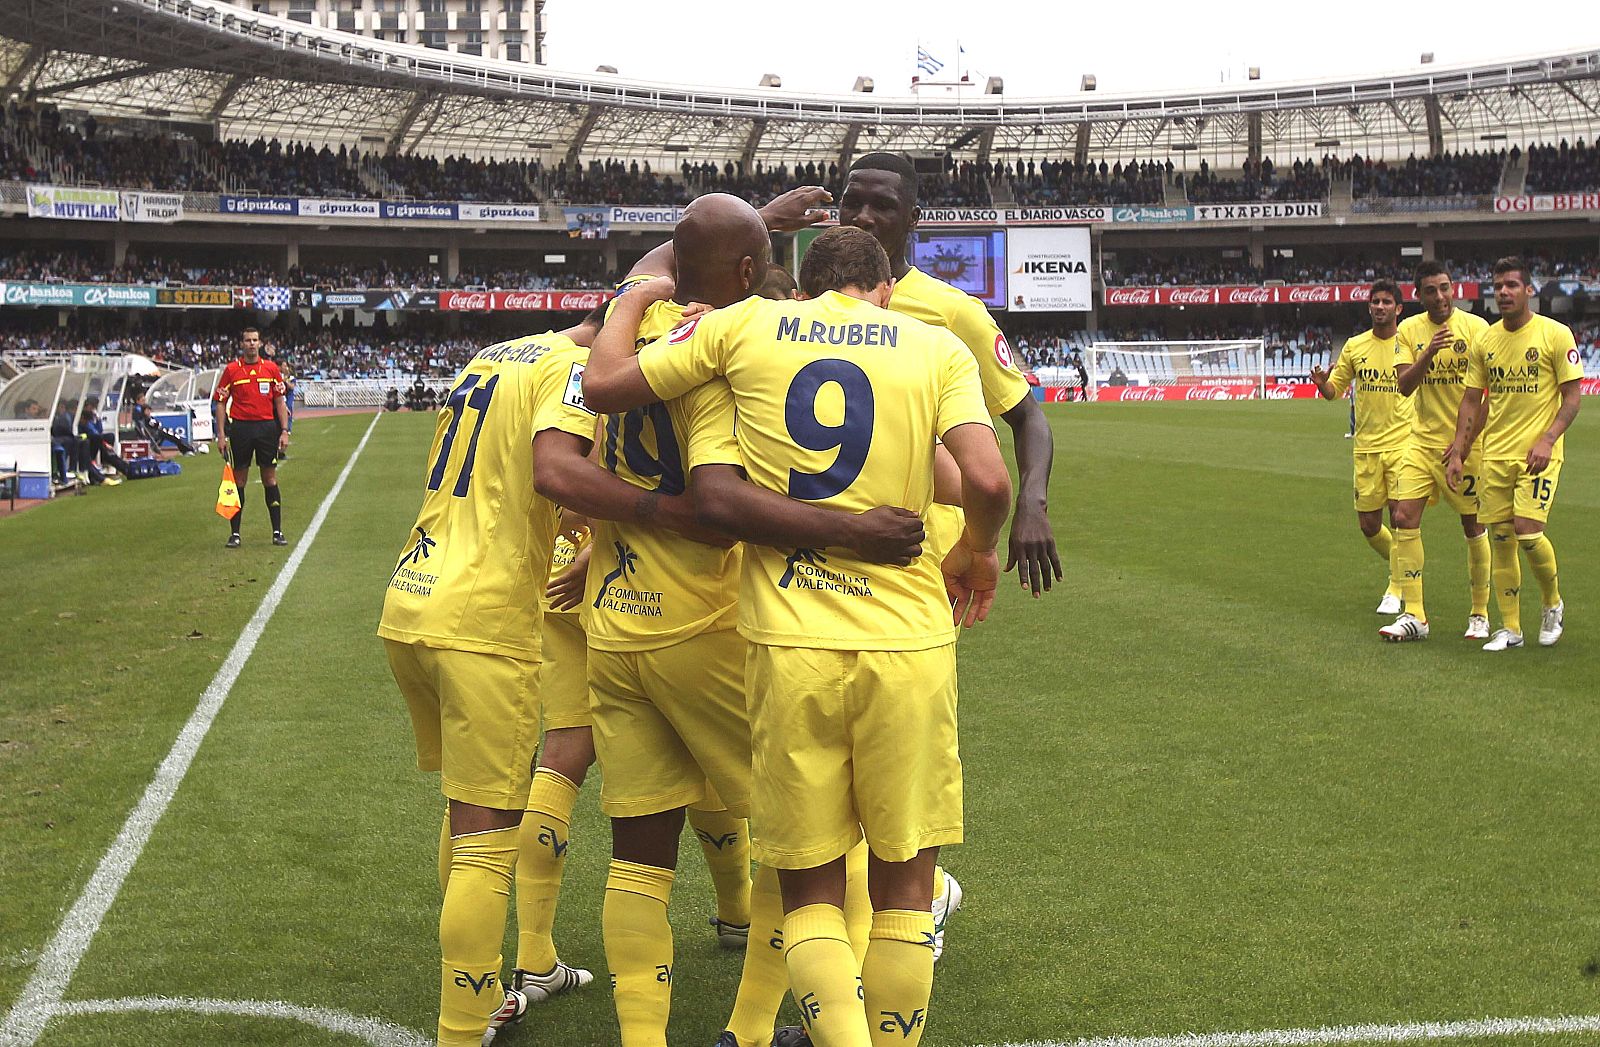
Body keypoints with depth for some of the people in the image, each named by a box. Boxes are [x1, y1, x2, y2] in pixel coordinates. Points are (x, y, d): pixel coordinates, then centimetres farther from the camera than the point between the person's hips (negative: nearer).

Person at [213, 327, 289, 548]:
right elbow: (220, 403, 3)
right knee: (239, 481, 3)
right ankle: (235, 533, 8)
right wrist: (221, 435, -3)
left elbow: (279, 401, 9)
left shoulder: (271, 368, 6)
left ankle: (277, 532, 9)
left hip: (267, 427, 1)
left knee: (270, 479, 4)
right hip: (240, 428, -1)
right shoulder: (231, 370, 2)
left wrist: (284, 430, 1)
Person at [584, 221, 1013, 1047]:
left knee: (810, 894, 10)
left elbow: (603, 386, 11)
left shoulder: (747, 326, 6)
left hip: (791, 646, 0)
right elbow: (988, 482, -8)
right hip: (908, 642, 0)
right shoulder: (937, 348, 5)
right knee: (902, 890, 14)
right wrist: (976, 552, 13)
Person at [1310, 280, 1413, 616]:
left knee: (1401, 517, -10)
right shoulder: (1355, 346, 6)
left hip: (1402, 443, -3)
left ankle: (1396, 589, 8)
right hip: (1366, 447, 4)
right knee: (1368, 524, 5)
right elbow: (1334, 390, 11)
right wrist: (1322, 383, -12)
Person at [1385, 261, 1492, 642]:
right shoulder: (1409, 330, 4)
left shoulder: (1475, 327, -7)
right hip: (1422, 440, 3)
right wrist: (1428, 354, -23)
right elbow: (1404, 386, -5)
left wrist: (1466, 441, -14)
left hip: (1465, 443, -3)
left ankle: (1480, 613, 20)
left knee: (1473, 524, 5)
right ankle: (1414, 615, -2)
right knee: (1404, 517, -7)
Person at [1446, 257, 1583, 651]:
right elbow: (1471, 400, 12)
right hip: (1495, 453, 5)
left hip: (1539, 453, -4)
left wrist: (1547, 439, -18)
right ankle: (1510, 628, 11)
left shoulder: (1556, 334, -6)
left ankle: (1553, 604, 12)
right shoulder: (1484, 341, 7)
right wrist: (1457, 453, 5)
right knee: (1500, 538, 2)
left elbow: (1572, 395, -5)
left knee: (1527, 531, -16)